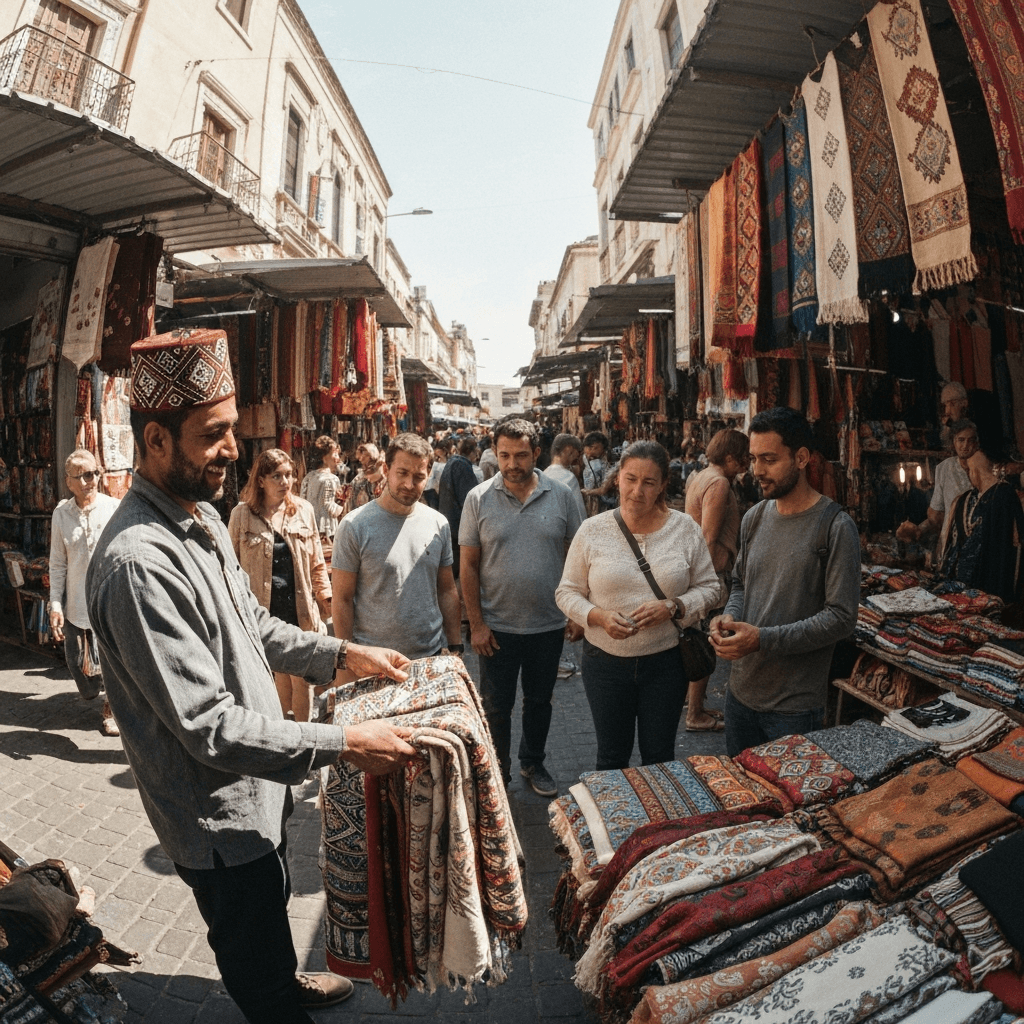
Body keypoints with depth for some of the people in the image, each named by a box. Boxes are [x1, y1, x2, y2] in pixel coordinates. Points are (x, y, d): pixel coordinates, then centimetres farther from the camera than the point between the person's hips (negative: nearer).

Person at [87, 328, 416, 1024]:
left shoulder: (203, 515, 1)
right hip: (220, 813, -9)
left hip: (256, 784, 10)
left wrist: (343, 654, 2)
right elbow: (209, 727, -32)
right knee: (254, 957, 17)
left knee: (268, 915, 34)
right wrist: (344, 744, -30)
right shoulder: (138, 562, -32)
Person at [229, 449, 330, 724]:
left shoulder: (303, 510, 2)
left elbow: (316, 563, 9)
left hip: (300, 609, 1)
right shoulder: (242, 514, -4)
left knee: (300, 679, 8)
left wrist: (325, 596, 6)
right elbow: (233, 565, 1)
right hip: (264, 609, -1)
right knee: (280, 675, 13)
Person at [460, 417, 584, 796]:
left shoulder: (560, 496, -3)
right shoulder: (479, 499, -7)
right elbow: (469, 566, -5)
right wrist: (476, 623, -8)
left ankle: (533, 764, 41)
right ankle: (497, 775, 32)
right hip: (497, 627, -1)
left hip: (549, 624, 2)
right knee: (496, 707, 12)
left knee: (539, 700, 19)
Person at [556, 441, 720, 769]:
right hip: (605, 661, 0)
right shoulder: (592, 530, -5)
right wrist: (599, 616, -19)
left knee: (660, 757, 17)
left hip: (665, 662, 0)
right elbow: (567, 592, 0)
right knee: (611, 757, 17)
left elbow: (708, 587, 2)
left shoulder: (685, 528, -3)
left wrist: (671, 608, -17)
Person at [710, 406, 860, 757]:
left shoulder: (835, 527, -14)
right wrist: (730, 616, -5)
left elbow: (841, 617, -17)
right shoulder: (754, 518, 6)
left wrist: (763, 639, -24)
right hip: (741, 692, 6)